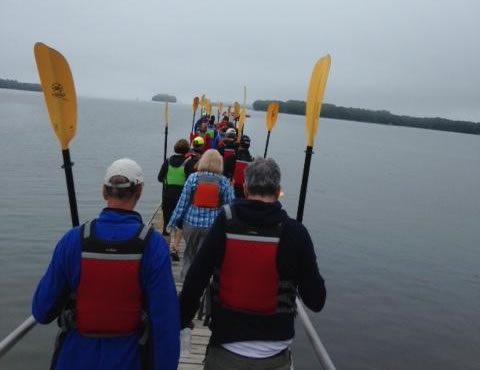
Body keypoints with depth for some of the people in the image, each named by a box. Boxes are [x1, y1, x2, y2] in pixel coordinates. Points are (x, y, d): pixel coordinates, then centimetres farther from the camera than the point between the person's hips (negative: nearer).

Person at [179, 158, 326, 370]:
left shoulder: (225, 223, -11)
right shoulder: (294, 232, -14)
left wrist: (182, 319, 7)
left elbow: (194, 280, -8)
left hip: (225, 350, 1)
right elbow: (316, 301, -10)